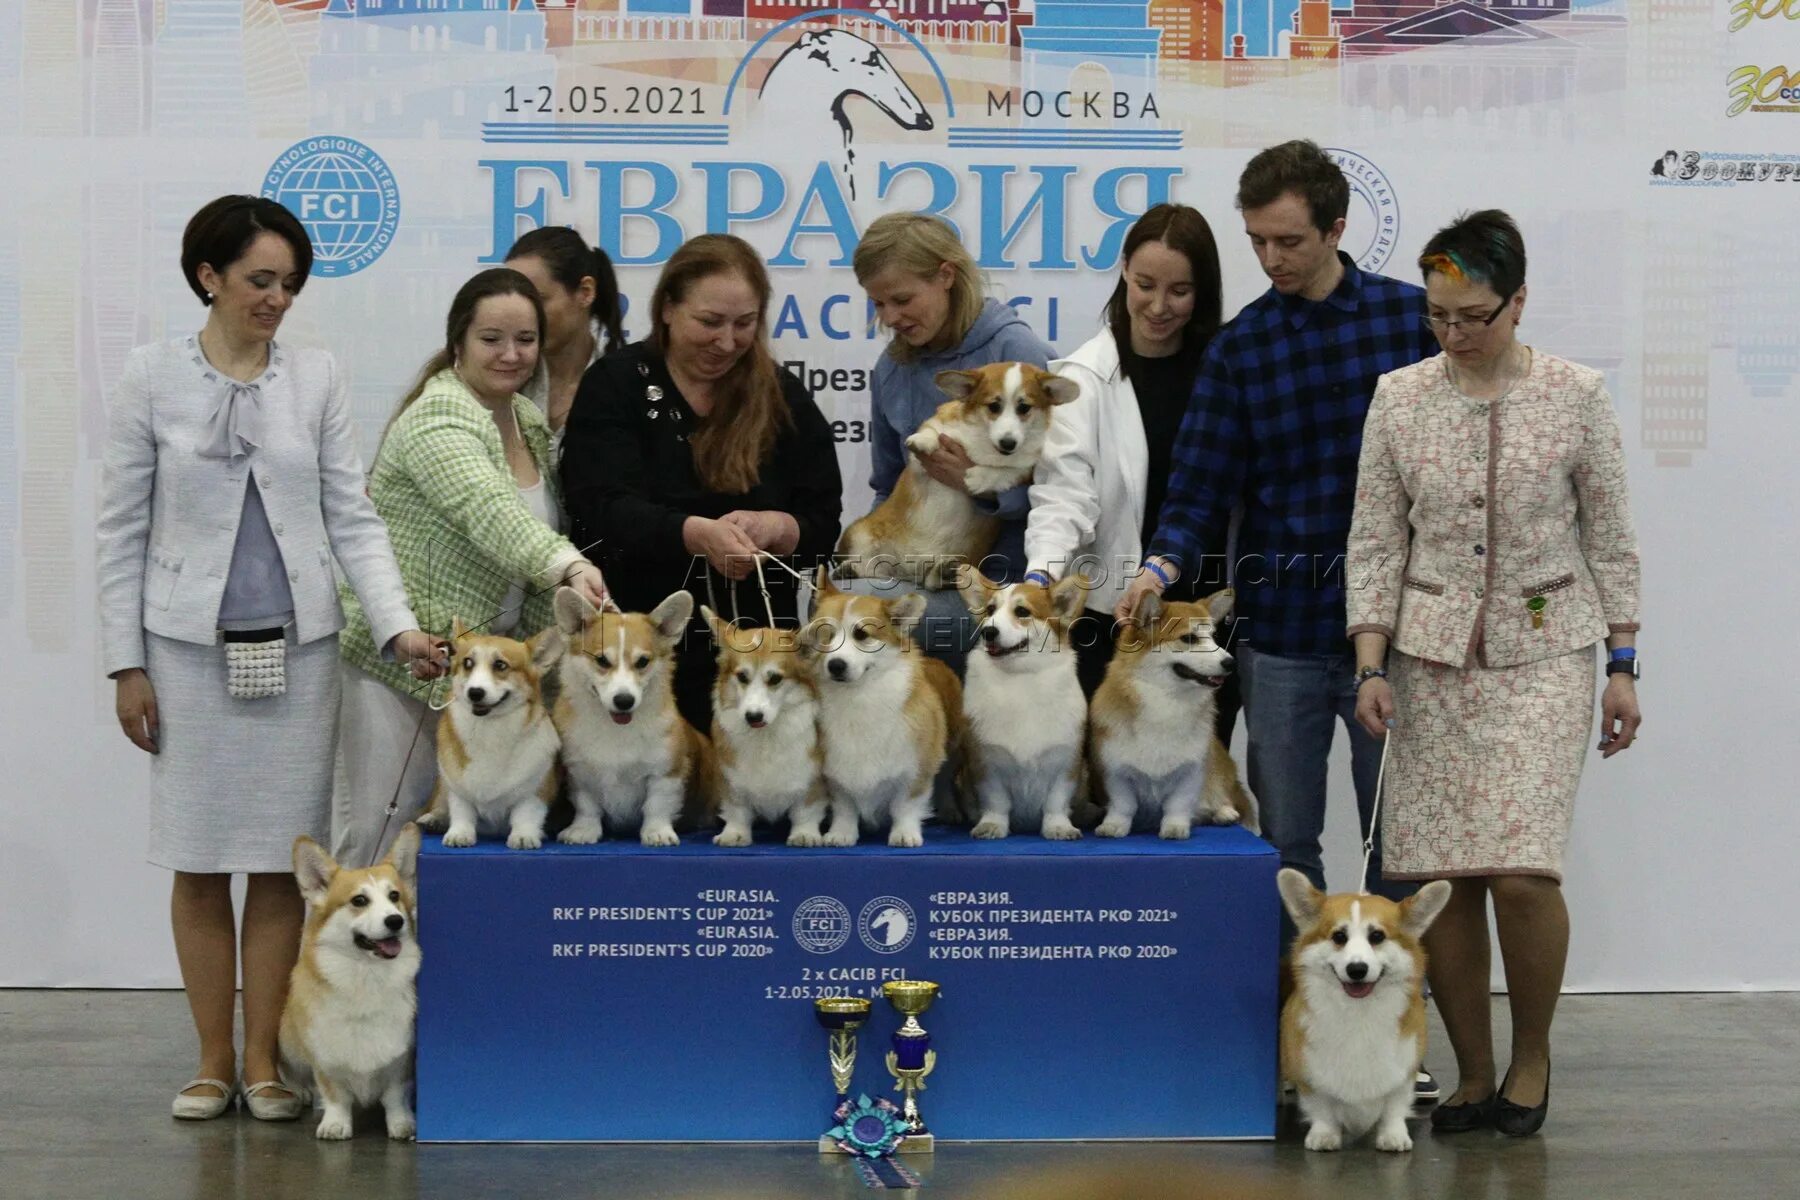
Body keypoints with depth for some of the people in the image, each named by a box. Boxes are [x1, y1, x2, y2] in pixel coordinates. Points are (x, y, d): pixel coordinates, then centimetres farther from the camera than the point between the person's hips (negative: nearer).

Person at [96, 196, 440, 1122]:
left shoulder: (315, 379, 2)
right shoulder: (152, 376, -1)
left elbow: (352, 519, 2)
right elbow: (122, 529, 1)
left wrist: (397, 626, -11)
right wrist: (126, 664, -3)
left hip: (297, 646, 1)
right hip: (190, 648, -1)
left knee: (281, 862, 4)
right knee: (199, 862, 4)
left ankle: (263, 1061, 14)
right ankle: (213, 1062, 15)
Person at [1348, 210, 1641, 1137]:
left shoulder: (1575, 397, -2)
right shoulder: (1400, 399, 2)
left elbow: (1609, 538, 4)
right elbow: (1375, 542, 4)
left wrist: (1622, 666, 2)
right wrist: (1371, 666, -4)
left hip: (1544, 654, -2)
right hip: (1432, 659, 2)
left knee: (1523, 872, -13)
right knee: (1439, 878, -1)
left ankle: (1532, 1056, 11)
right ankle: (1473, 1075, 15)